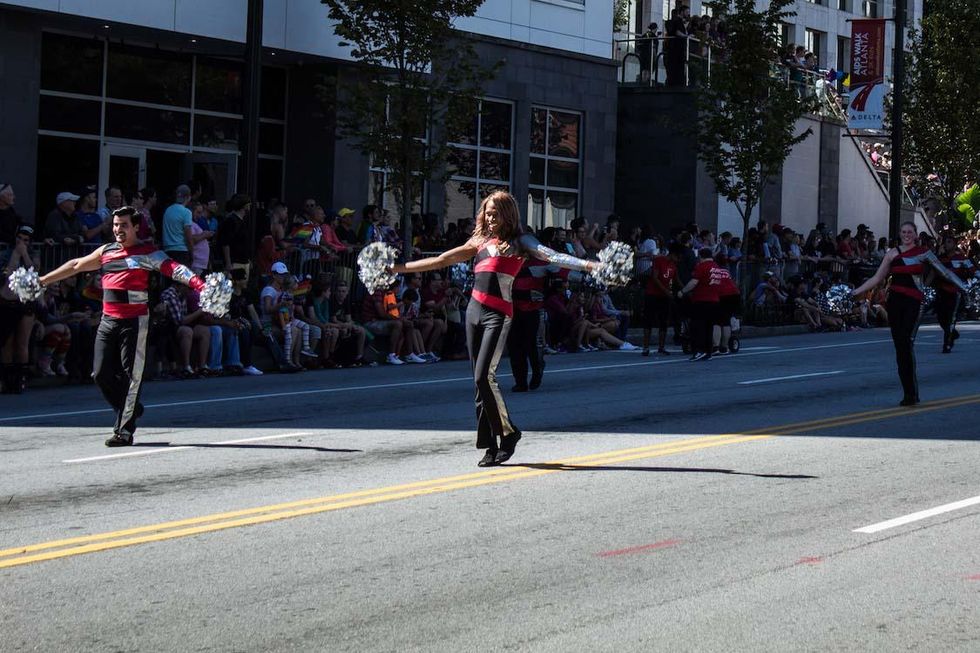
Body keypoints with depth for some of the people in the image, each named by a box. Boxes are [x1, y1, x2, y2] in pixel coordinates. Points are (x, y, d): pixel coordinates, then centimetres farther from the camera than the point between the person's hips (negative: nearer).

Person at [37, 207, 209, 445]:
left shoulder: (146, 253, -4)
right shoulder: (106, 251, 15)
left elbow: (172, 268, -18)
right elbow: (76, 266, 26)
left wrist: (199, 284, -35)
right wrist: (42, 281, 32)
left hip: (134, 322, -6)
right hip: (108, 320, 6)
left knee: (131, 376, -5)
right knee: (101, 373, 3)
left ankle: (124, 431, -2)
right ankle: (131, 409, 25)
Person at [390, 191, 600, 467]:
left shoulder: (519, 242, 4)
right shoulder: (481, 241, 20)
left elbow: (552, 256, -10)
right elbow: (441, 261, 25)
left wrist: (588, 265, -26)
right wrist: (397, 268, 26)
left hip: (498, 315, -6)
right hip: (474, 311, 6)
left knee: (484, 377, -17)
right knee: (480, 381, 4)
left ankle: (507, 432, 0)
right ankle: (491, 445, 9)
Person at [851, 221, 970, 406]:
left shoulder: (924, 252, 5)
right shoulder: (893, 254, 12)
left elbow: (943, 271, 4)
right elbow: (877, 278, 16)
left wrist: (962, 287, -3)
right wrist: (856, 292, 13)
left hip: (913, 301, -4)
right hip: (894, 301, 4)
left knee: (907, 343, -19)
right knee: (899, 347, 2)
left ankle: (912, 393, -16)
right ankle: (908, 393, 9)